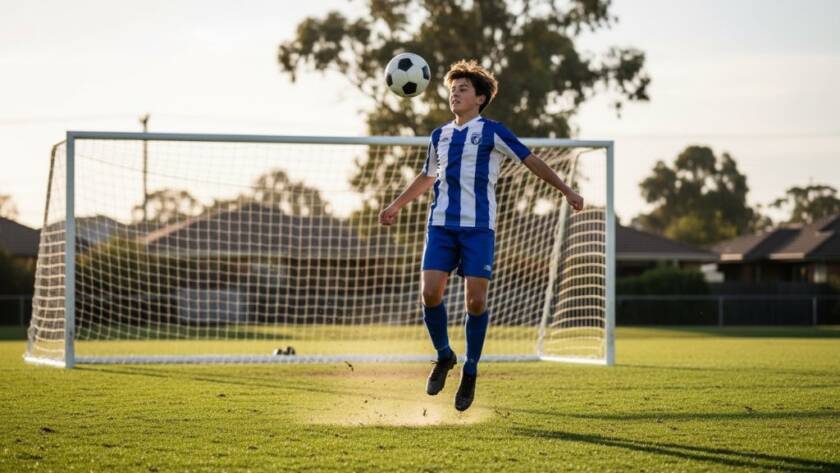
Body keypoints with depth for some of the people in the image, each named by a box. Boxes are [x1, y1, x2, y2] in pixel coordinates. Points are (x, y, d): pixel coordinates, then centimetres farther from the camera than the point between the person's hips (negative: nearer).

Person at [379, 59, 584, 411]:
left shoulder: (492, 132, 1)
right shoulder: (440, 137, 15)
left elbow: (531, 161, 3)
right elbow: (427, 177, 31)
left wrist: (566, 191, -1)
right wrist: (396, 206, 35)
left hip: (478, 227, -4)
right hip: (441, 225, 4)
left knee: (476, 300, -7)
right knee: (430, 293, -10)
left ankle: (470, 372, 8)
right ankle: (444, 356, 13)